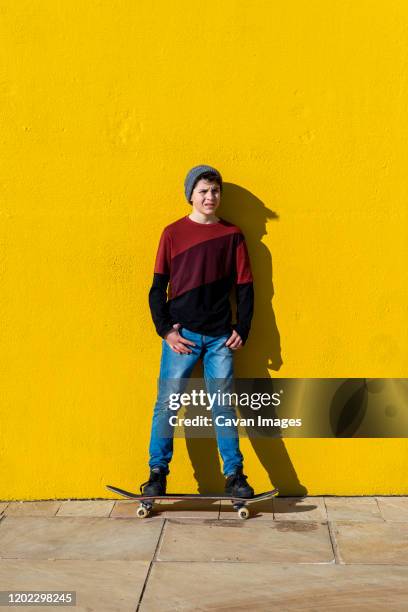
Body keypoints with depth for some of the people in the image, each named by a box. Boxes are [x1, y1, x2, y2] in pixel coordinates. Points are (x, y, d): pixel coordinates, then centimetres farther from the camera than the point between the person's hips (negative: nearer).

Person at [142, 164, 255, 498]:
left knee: (224, 405, 4)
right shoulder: (173, 233, 3)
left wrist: (242, 329, 0)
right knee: (167, 403, 0)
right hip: (181, 335, -1)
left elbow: (245, 287, 8)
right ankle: (157, 473, 11)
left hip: (220, 336, 1)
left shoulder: (232, 235, 6)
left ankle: (234, 474, 13)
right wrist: (165, 330, -5)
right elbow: (158, 287, 3)